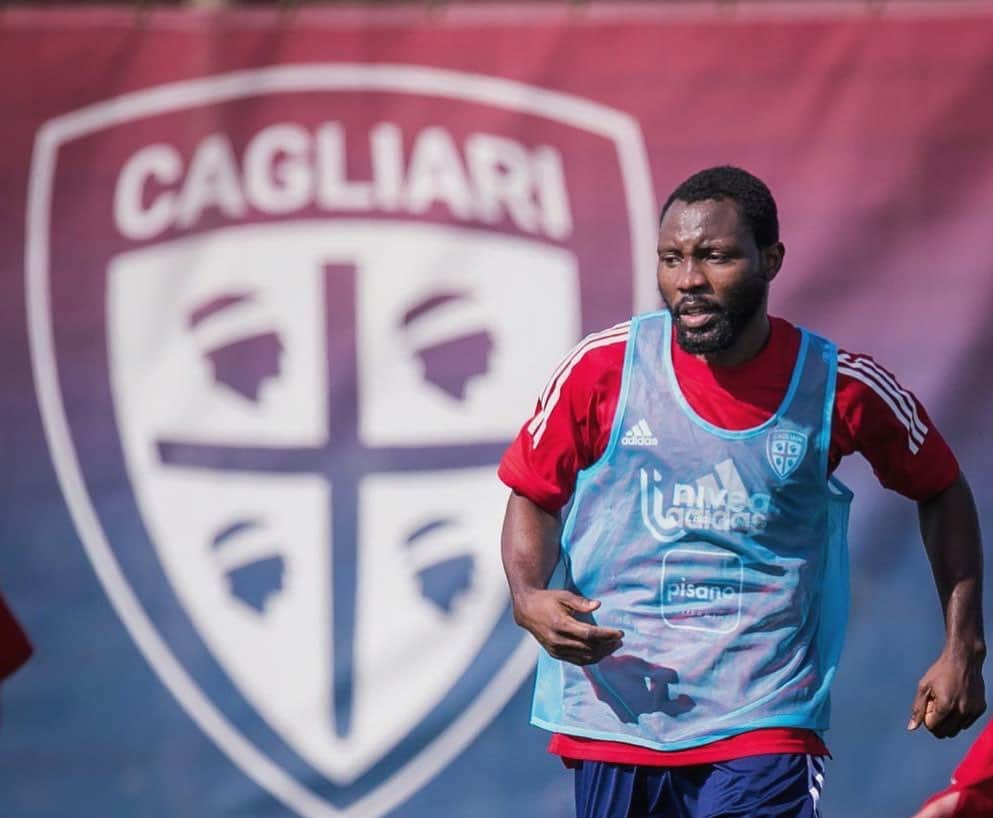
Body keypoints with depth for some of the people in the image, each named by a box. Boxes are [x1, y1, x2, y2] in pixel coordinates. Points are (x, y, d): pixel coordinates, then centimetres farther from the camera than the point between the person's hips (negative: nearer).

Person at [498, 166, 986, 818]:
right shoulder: (602, 368, -2)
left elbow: (941, 491, 15)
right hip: (614, 720, 2)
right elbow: (533, 495, 10)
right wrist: (529, 599, -10)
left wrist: (963, 647, 11)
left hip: (765, 728, -2)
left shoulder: (842, 389, -2)